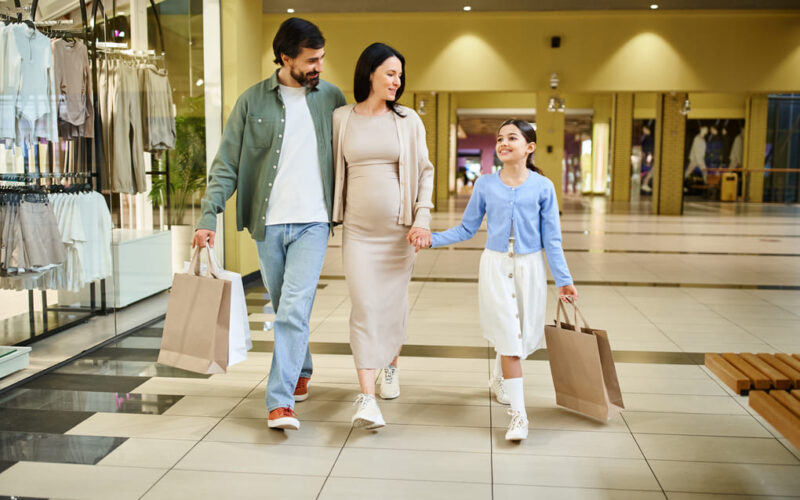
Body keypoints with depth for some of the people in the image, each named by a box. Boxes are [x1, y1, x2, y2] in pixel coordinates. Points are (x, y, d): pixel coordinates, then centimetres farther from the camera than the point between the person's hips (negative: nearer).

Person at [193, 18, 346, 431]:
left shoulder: (332, 98, 5)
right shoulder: (252, 102, 2)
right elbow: (226, 165, 1)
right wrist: (209, 215, -10)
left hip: (312, 222, -1)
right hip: (267, 223, 1)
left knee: (294, 310, -12)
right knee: (283, 309, 14)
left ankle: (280, 401, -10)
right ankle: (301, 373, 36)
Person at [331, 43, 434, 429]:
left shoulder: (408, 120, 4)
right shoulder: (341, 118, 3)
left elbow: (424, 171, 5)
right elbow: (333, 170, 9)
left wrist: (422, 218, -5)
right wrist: (331, 216, 8)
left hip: (398, 228, 1)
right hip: (357, 230, -1)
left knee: (394, 302, 11)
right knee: (364, 307, -8)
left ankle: (391, 366, 38)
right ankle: (366, 399, -9)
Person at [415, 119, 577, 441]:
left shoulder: (543, 187, -2)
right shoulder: (485, 185, 0)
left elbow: (551, 238, 1)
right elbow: (466, 229, 7)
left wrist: (563, 280, -1)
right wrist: (431, 239, -5)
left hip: (529, 268, 1)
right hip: (495, 266, -1)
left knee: (522, 335, 11)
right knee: (508, 336, -7)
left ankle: (499, 379, 43)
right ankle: (518, 414, -6)